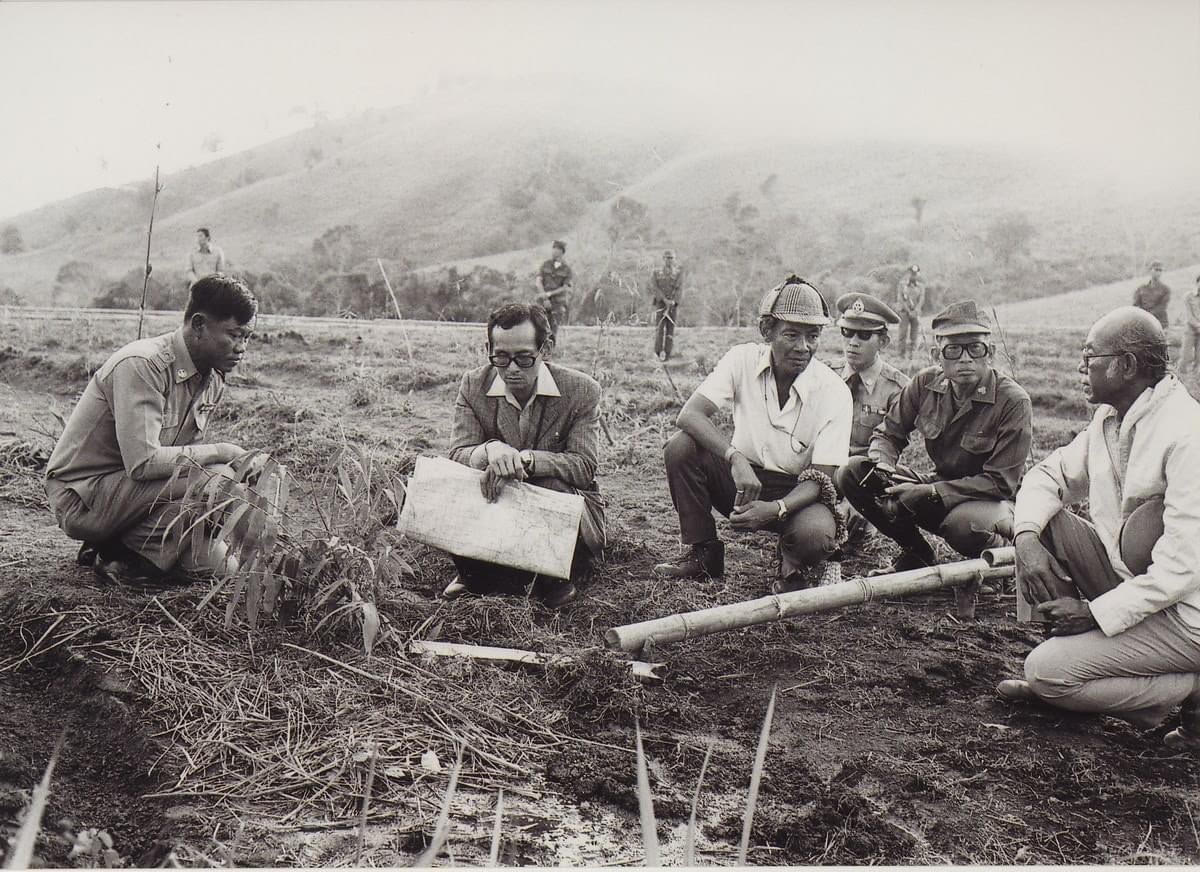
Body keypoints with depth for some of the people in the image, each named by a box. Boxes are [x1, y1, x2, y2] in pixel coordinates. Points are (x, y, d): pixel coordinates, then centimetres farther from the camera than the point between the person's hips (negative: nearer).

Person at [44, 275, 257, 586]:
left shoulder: (213, 379, 3)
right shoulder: (141, 365, -23)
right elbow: (143, 462, -30)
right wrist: (222, 452, -22)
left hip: (129, 485, 9)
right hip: (81, 499, -8)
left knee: (223, 567, -1)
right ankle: (130, 559, -11)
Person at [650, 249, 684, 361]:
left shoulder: (679, 273, 7)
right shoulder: (655, 273, 6)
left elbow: (679, 289, -3)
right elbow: (654, 288, -6)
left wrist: (673, 301, -20)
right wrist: (665, 300, -19)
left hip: (673, 304, 1)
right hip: (660, 303, -1)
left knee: (670, 329, -2)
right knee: (659, 328, -13)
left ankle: (667, 354, 0)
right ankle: (658, 352, -5)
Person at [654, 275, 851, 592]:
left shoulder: (834, 392, -17)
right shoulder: (743, 360, -12)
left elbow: (820, 478, -16)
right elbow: (689, 415, -23)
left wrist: (775, 508, -36)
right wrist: (736, 458, -40)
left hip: (796, 493, -2)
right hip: (743, 481, 2)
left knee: (816, 533, -36)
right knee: (680, 448, -23)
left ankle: (794, 565, 4)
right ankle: (701, 553, -5)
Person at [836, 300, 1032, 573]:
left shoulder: (1014, 401, -19)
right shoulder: (926, 383, -4)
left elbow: (1000, 483, -21)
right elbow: (888, 433, 6)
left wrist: (929, 492, -27)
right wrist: (882, 467, -19)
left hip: (993, 500, -5)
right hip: (940, 491, 5)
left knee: (964, 524, -42)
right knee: (853, 473, -13)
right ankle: (917, 554, 5)